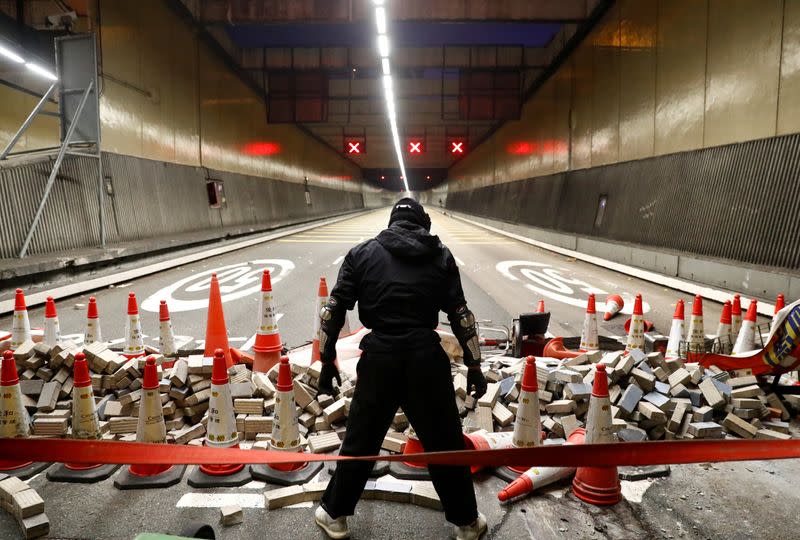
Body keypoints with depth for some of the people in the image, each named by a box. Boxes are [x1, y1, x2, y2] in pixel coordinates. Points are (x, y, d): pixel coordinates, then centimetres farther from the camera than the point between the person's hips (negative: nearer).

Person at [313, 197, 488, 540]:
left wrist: (327, 360, 9)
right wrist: (473, 365, 9)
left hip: (379, 356, 0)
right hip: (425, 356, 0)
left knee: (360, 441, 17)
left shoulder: (362, 253, 8)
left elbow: (334, 310, 3)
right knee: (446, 443, 15)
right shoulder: (440, 255, 7)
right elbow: (460, 314, 4)